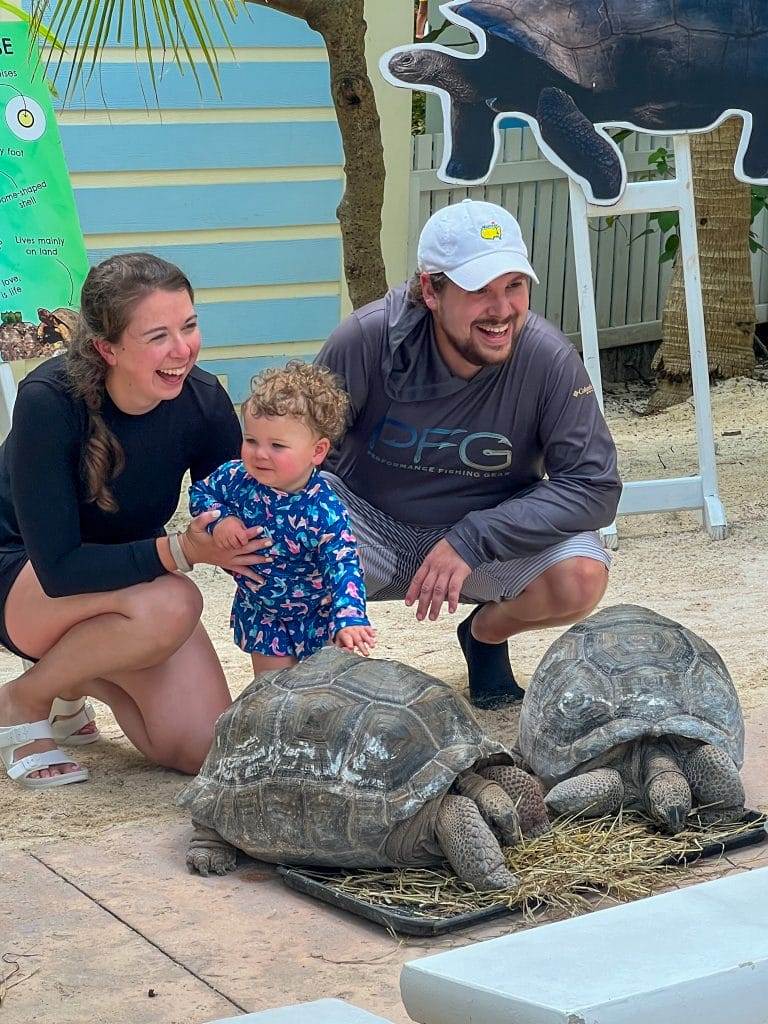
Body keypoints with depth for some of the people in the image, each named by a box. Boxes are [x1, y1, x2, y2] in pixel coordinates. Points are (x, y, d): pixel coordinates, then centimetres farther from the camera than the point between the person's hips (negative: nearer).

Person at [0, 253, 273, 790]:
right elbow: (59, 567, -31)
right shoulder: (49, 401, -30)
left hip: (129, 581, 5)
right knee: (170, 605, -34)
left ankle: (78, 679, 17)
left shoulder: (203, 400, -18)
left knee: (205, 751, -12)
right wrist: (179, 551, -41)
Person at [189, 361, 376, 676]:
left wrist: (349, 619, -52)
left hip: (316, 616, -3)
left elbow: (343, 567, -35)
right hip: (260, 612, 3)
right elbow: (201, 492, 0)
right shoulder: (237, 478, -19)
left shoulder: (325, 511, -32)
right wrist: (220, 519, -22)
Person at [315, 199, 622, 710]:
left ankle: (487, 633, 9)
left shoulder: (549, 359, -21)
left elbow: (595, 486, -20)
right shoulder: (369, 338, -22)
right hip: (371, 524, -1)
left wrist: (471, 540, -29)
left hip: (494, 536, 1)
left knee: (581, 576, -28)